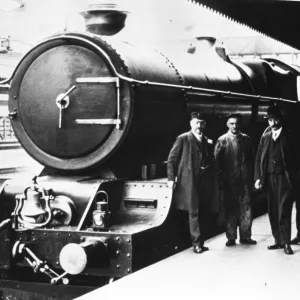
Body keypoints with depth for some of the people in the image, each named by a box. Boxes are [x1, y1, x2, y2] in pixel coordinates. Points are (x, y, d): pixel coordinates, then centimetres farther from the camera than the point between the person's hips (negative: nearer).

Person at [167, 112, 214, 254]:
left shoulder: (208, 142, 13)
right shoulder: (183, 139, -2)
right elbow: (172, 159, -3)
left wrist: (207, 166, 3)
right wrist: (171, 178, -9)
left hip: (203, 182, 5)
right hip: (189, 181, -5)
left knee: (202, 212, 7)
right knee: (194, 212, -5)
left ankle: (200, 243, 16)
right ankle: (197, 243, 1)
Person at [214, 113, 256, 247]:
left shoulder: (246, 139, 8)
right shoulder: (222, 140, -1)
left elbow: (251, 159, 11)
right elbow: (216, 160, -4)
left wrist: (251, 176, 5)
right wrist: (221, 179, -8)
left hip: (245, 179, 2)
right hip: (229, 181, -2)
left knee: (246, 207, 4)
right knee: (230, 208, 3)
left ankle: (245, 236, 13)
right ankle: (231, 238, 11)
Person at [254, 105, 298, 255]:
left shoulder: (288, 136, -1)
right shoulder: (265, 137, 10)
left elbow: (294, 158, -3)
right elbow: (258, 159, 8)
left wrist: (293, 178, -11)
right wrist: (258, 178, -1)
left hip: (284, 178, -4)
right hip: (270, 178, 4)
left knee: (283, 211, -6)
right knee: (273, 211, 7)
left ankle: (286, 242, 0)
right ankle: (278, 240, 16)